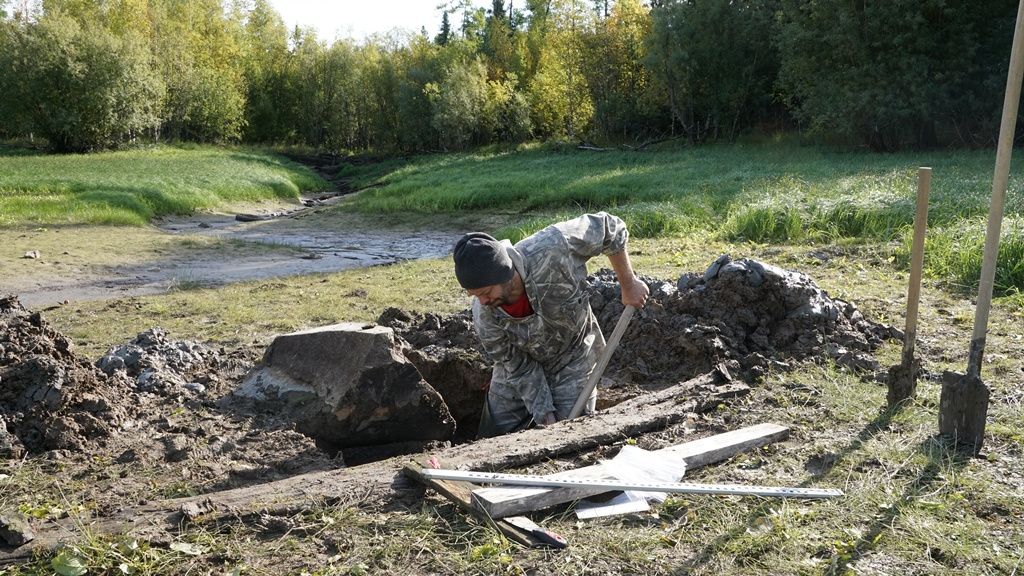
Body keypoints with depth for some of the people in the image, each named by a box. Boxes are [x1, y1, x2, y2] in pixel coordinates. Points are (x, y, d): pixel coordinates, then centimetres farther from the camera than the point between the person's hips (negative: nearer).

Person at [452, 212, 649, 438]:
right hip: (520, 366, 2)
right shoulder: (485, 316, -28)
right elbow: (519, 369, -15)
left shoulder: (550, 249, -36)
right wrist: (545, 415, -17)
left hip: (571, 361, -1)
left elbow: (610, 228, -19)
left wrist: (629, 286, -14)